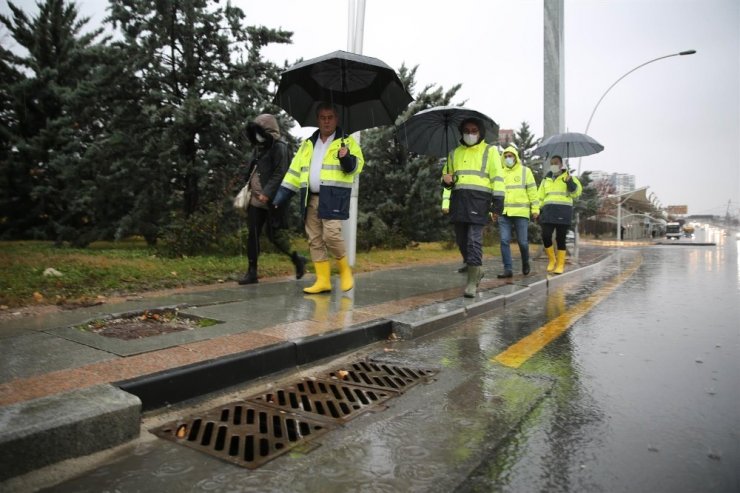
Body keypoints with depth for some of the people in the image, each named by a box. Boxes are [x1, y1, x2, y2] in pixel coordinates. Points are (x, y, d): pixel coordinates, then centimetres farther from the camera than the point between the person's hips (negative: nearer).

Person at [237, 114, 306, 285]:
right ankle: (252, 272, 11)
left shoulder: (279, 147, -8)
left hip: (272, 201, -8)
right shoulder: (259, 147, 18)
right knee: (252, 235, 5)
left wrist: (267, 193, -24)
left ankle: (297, 259, 19)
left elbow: (280, 174, -18)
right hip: (256, 200, 8)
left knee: (275, 235, -4)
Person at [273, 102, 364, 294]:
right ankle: (323, 281, 10)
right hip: (311, 198, 5)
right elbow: (295, 171, 17)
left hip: (333, 197, -5)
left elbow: (356, 166, -2)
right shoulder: (308, 144, 19)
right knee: (315, 240, 3)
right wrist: (280, 198, 10)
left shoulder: (346, 141, 7)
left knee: (331, 235, -17)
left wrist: (346, 158, -25)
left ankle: (345, 270, 6)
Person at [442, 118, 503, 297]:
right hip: (458, 200, 5)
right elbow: (446, 173, 30)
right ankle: (476, 269, 30)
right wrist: (446, 180, 4)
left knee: (474, 240, -11)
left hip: (478, 199, -5)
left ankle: (472, 281, -6)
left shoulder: (490, 151, 9)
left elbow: (497, 177, 1)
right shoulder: (454, 153, 22)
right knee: (461, 240, 8)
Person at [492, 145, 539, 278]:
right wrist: (493, 210, 9)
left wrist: (535, 208, -2)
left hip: (521, 212, -2)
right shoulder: (500, 172, 13)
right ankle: (508, 269, 0)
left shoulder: (525, 171, 6)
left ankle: (525, 263, 28)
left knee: (522, 241, 2)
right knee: (504, 241, -4)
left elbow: (532, 191, 3)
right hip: (503, 213, 2)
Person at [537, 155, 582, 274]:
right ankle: (552, 260, 13)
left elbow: (577, 192, -4)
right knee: (546, 236, -8)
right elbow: (541, 197, 21)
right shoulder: (546, 179, 18)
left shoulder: (568, 177, 7)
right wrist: (538, 211, 13)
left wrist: (570, 182, -19)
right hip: (548, 211, 3)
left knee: (560, 238, -1)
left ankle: (560, 265, 9)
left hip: (563, 211, -3)